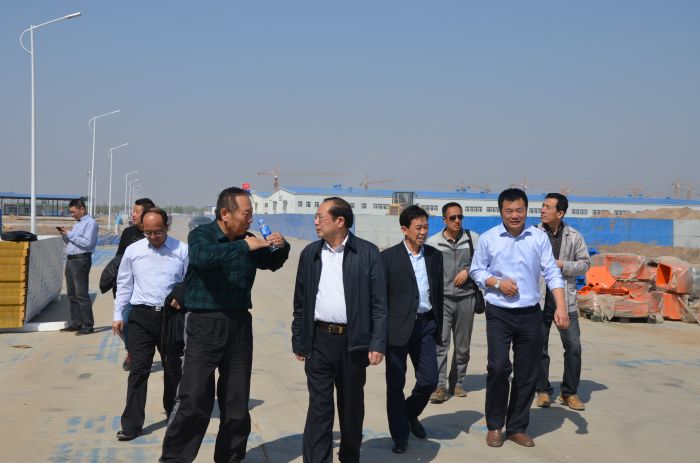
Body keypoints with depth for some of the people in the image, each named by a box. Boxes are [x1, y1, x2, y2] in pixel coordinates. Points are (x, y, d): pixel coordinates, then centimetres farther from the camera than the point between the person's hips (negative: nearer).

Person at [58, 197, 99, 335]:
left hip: (81, 260, -10)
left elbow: (87, 242, -20)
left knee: (81, 294, -9)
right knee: (72, 294, 12)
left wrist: (70, 235, -16)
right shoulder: (77, 223, 20)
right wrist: (64, 235, 7)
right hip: (70, 260, 10)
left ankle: (88, 325, -5)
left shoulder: (90, 223, -9)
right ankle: (75, 323, 20)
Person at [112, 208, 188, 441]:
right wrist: (118, 315, 8)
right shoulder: (133, 251, 4)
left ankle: (172, 410, 36)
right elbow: (124, 284, 10)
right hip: (142, 316, 0)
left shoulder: (182, 251, -2)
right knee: (138, 369, -3)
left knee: (172, 367, 14)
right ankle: (132, 424, 1)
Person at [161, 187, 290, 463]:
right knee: (193, 400, -6)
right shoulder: (201, 235, -6)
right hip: (204, 325, -5)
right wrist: (244, 247, -28)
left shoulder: (248, 241, 8)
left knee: (237, 403, 11)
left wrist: (281, 247, 3)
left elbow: (272, 263, 24)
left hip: (239, 325, 5)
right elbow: (203, 256, -29)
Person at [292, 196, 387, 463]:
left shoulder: (368, 253, -2)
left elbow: (379, 303, -4)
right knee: (319, 407, 0)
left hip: (353, 342, -1)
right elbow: (300, 302, 10)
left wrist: (378, 343, -10)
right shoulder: (310, 253, 7)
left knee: (352, 406, 13)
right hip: (319, 341, 1)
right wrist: (298, 340, 7)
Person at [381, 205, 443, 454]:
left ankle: (410, 414, 34)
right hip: (398, 328, -4)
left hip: (426, 325, 4)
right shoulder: (389, 257, -6)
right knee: (395, 384, 5)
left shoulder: (435, 256, 8)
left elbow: (439, 293, 12)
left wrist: (438, 326, 10)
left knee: (429, 379, 3)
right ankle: (400, 436, 20)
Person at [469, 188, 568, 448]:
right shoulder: (488, 239, -2)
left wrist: (561, 307, -11)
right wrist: (498, 283, -13)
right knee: (498, 367, -11)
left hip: (530, 315, 2)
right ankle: (494, 425, 10)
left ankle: (517, 427, 24)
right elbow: (476, 271, 5)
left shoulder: (539, 238, 0)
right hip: (499, 314, -2)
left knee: (527, 374, 8)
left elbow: (552, 273, -1)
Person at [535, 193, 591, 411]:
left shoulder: (574, 236, 3)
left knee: (573, 346, -1)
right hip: (539, 298, -1)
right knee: (539, 347, 6)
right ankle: (543, 391, 20)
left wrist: (562, 265, -10)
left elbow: (585, 263, 5)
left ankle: (569, 392, 13)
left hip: (565, 298, 1)